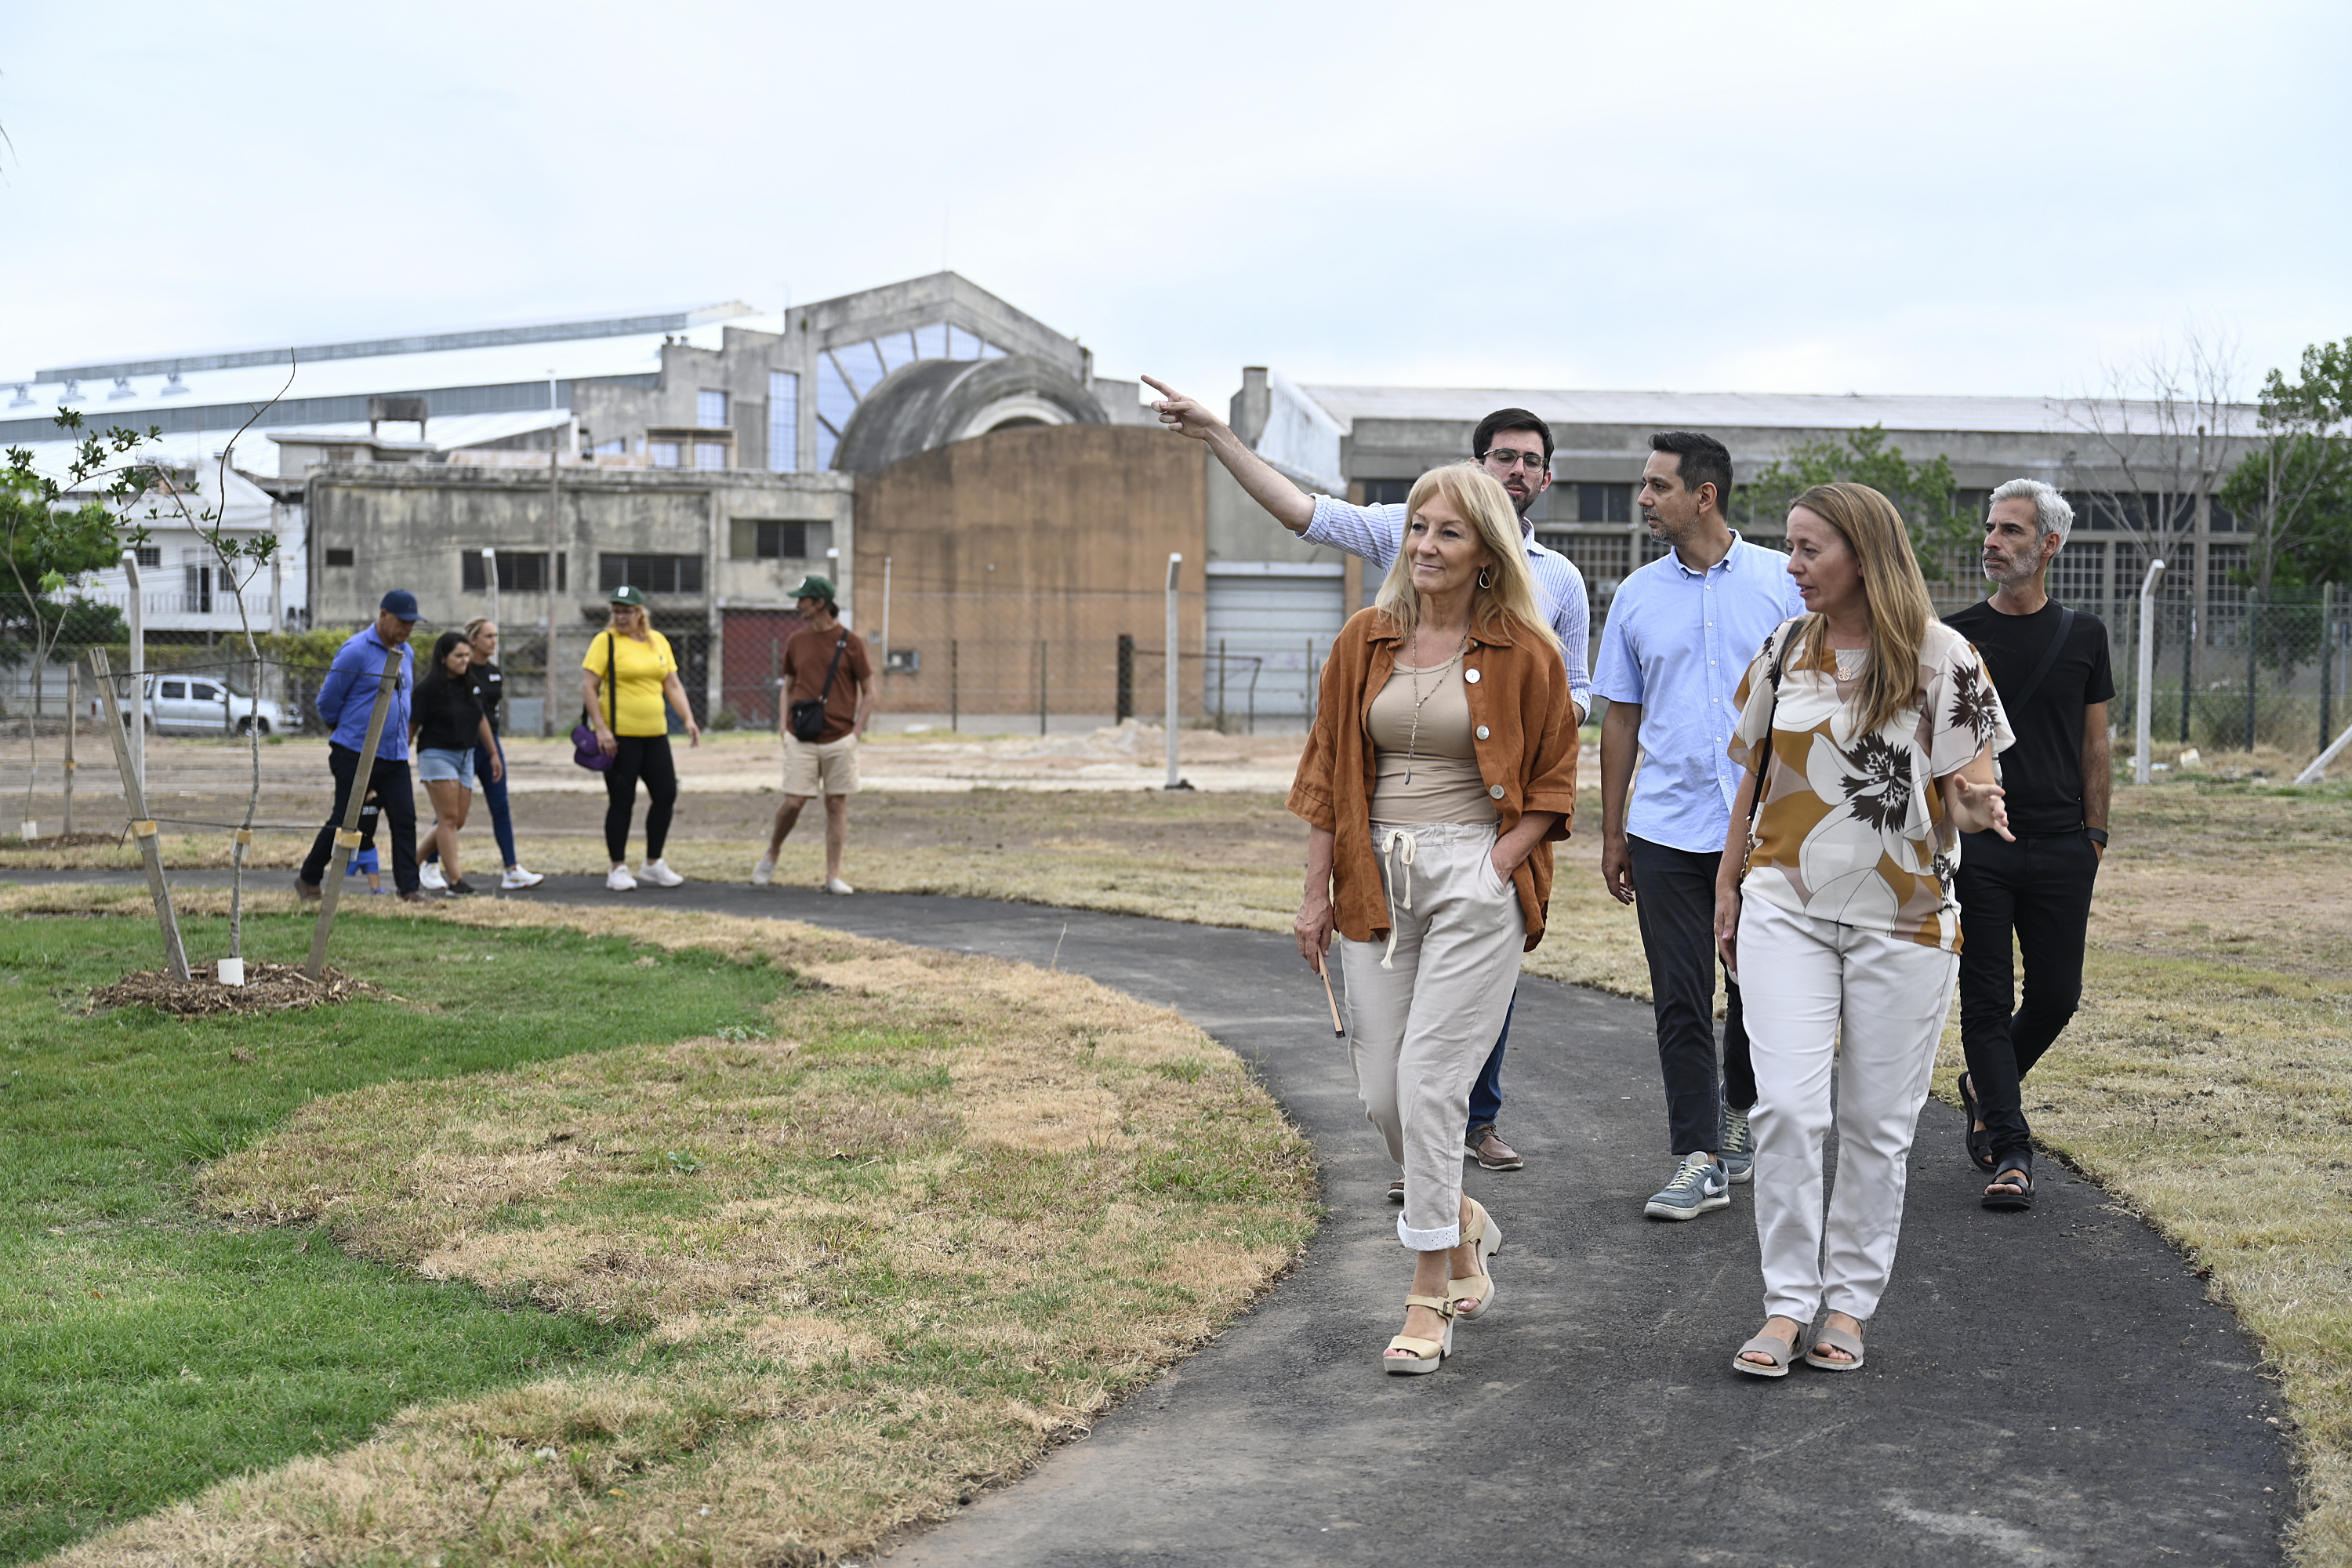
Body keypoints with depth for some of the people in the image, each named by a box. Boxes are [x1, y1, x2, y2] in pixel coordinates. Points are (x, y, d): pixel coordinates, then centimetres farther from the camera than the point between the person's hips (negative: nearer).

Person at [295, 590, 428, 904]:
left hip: (395, 755, 6)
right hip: (356, 754, -6)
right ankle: (308, 879, 17)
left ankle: (409, 886, 2)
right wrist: (342, 731, 10)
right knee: (344, 821, 0)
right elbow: (327, 701, -5)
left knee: (404, 819, -2)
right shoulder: (356, 651, -12)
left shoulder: (406, 654, 12)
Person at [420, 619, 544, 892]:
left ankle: (512, 871, -2)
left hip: (491, 744, 6)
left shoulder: (495, 673, 10)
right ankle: (430, 866, 18)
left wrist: (497, 750, 16)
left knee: (501, 808, 1)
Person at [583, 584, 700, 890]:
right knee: (622, 801, -1)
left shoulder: (658, 641, 11)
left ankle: (653, 864, 19)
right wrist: (601, 728, -15)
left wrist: (688, 719, 2)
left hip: (655, 734, 5)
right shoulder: (606, 641, -4)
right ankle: (618, 869, 10)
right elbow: (588, 687, -7)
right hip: (619, 736, -5)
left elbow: (673, 685, 14)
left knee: (666, 795, 5)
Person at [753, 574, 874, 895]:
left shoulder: (851, 642, -1)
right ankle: (772, 854, 21)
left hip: (840, 740, -2)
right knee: (793, 802, -4)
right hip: (801, 739, 2)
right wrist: (783, 727, 5)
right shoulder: (796, 641, 8)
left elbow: (868, 692, 3)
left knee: (837, 804, 2)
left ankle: (833, 876, 7)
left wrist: (856, 733, -5)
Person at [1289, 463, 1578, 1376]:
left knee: (1428, 1081, -10)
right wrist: (1317, 892, 6)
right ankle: (1462, 1224, 33)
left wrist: (1496, 867, -10)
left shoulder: (1522, 652, -2)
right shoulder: (1365, 641, 8)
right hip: (1376, 878, 4)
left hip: (1474, 880, -4)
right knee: (1378, 1092, 6)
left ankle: (1431, 1296, 2)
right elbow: (1327, 769, 10)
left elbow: (1553, 784, 2)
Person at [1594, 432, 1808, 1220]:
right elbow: (1622, 719, 12)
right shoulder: (1637, 595, 7)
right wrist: (1612, 833, 10)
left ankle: (1740, 1111, 34)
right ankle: (1698, 1160, 3)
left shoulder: (1781, 581, -1)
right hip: (1667, 830, 1)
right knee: (1681, 1001, -1)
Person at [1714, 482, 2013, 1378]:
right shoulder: (1784, 650, 6)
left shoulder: (1942, 656, -5)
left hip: (1902, 919, -2)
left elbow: (1968, 787, -4)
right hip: (1788, 908, 2)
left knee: (1878, 1123, 5)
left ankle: (1849, 1302, 19)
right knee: (1786, 1109, -9)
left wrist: (1976, 808, -27)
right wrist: (1729, 884, 14)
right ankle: (1787, 1303, 1)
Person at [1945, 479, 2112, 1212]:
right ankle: (2008, 1151, 2)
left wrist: (2094, 835, 5)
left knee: (2056, 995, 5)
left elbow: (2094, 746, 10)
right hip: (1975, 845, -2)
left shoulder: (2083, 635, 7)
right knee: (1987, 1000, -3)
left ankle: (1985, 1089, 32)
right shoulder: (1954, 636, 2)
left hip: (2061, 848, 2)